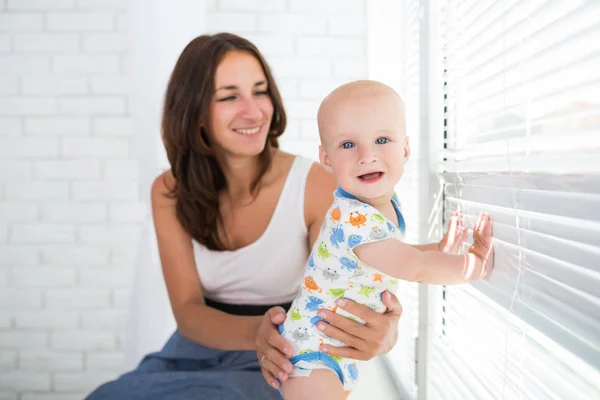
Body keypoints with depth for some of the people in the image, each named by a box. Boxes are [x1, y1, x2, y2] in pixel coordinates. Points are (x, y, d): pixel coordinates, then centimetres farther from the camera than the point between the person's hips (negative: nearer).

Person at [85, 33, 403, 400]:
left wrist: (383, 333, -41)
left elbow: (346, 301, -16)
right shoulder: (170, 193, -5)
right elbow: (188, 309, -12)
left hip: (281, 362, -3)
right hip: (199, 346, 3)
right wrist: (255, 332, -34)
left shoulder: (316, 184, -15)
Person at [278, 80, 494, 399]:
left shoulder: (386, 204, -2)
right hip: (312, 350, -9)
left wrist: (439, 249, -1)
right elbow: (417, 268, -26)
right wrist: (477, 264, -13)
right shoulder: (355, 220, -31)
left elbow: (396, 258, 11)